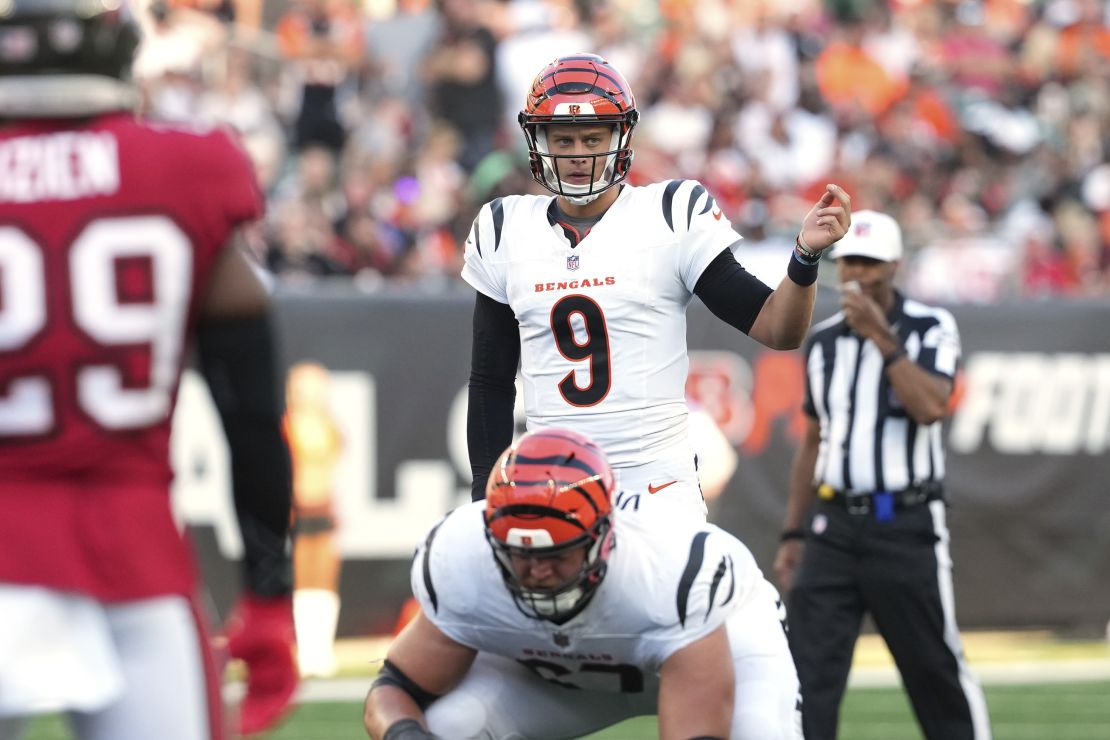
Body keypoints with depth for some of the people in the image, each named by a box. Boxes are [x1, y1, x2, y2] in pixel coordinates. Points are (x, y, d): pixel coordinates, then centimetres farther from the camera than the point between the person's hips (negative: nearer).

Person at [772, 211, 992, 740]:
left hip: (906, 527, -4)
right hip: (833, 528, 4)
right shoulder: (822, 341, 12)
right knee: (809, 672, -6)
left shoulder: (930, 329, -2)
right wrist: (793, 533, 16)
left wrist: (881, 338, -19)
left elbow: (930, 407, -20)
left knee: (935, 667, 1)